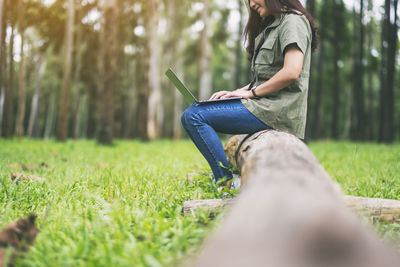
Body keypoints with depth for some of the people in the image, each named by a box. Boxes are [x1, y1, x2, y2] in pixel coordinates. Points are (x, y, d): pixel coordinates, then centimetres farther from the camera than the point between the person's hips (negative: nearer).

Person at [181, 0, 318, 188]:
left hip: (277, 109, -11)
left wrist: (251, 92, -13)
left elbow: (291, 72, -21)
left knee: (194, 116, -18)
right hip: (267, 105, 11)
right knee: (191, 114, 11)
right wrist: (239, 92, 8)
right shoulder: (271, 26, 24)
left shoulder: (293, 21, -6)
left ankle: (228, 184, -17)